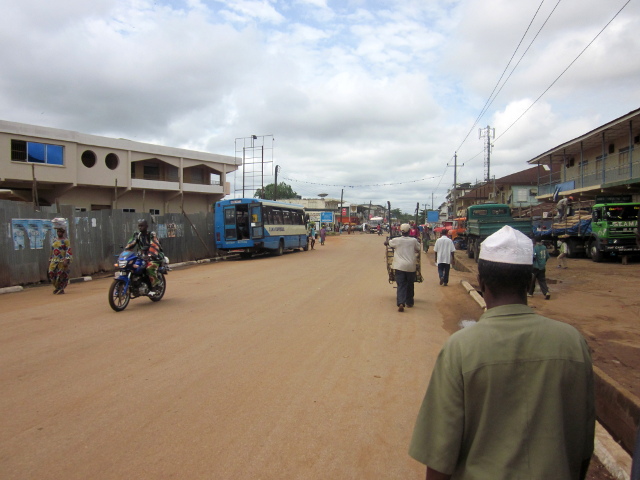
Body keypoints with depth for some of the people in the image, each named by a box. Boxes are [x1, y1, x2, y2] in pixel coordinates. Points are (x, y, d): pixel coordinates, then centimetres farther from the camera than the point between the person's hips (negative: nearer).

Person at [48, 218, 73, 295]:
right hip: (54, 262, 6)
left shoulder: (66, 240, -5)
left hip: (62, 262, -6)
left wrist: (66, 260, -20)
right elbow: (52, 252, 18)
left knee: (62, 276, -2)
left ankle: (61, 289, 10)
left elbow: (68, 251, -12)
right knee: (52, 274, 4)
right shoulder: (55, 241, 14)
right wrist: (50, 261, 15)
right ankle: (57, 288, 21)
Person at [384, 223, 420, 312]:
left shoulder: (396, 240, -2)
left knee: (401, 285, -2)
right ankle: (409, 302, 27)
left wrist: (388, 240, 37)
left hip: (399, 266, 0)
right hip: (411, 266, 1)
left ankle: (401, 303, -20)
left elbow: (386, 243, 14)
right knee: (410, 285, 17)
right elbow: (418, 249, 14)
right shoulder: (413, 240, -1)